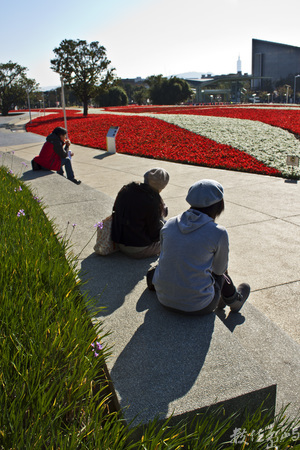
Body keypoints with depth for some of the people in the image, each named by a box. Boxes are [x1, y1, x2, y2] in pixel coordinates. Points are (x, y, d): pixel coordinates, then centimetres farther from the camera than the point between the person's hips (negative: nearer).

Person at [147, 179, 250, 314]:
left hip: (164, 298, 4)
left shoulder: (169, 224, -2)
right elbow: (220, 269, 2)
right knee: (220, 273, 24)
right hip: (197, 306, -3)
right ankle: (233, 299, 45)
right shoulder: (218, 233, -14)